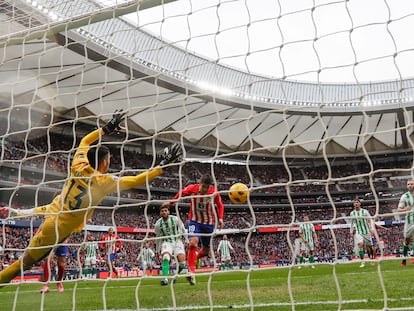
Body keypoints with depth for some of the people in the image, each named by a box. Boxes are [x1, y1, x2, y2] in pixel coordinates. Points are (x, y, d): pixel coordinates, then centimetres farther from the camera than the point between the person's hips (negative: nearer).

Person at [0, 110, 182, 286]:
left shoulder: (79, 166, -9)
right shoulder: (106, 181, -23)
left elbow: (85, 141, 9)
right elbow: (138, 181, -19)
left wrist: (107, 128, 13)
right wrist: (163, 165, -13)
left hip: (53, 210, 6)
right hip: (61, 228, -5)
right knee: (27, 261, 4)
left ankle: (16, 213, 55)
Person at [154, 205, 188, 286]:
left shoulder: (176, 219, -9)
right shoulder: (158, 224, -3)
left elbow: (183, 230, 4)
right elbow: (158, 237, 12)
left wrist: (187, 241, 4)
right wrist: (158, 249, 17)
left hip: (177, 241, -1)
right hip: (166, 242, 1)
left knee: (181, 259, -17)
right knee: (165, 257, -28)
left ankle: (189, 277, 8)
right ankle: (165, 279, -30)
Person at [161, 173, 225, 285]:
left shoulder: (215, 193, -17)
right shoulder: (191, 188, -17)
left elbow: (220, 205, 1)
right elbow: (181, 194, 4)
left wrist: (220, 218, -13)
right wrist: (170, 202, 17)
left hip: (209, 223, 2)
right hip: (194, 221, -1)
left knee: (206, 250, 11)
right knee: (193, 242, -27)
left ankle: (196, 257, 47)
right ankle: (191, 272, -23)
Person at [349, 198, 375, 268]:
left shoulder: (365, 211, -3)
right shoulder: (352, 213, 5)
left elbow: (370, 221, -3)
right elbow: (352, 223, 17)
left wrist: (372, 229, -13)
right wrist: (351, 232, 16)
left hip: (366, 231, 0)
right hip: (358, 232, 1)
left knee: (369, 246, 7)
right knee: (360, 244, -20)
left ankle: (372, 259, 32)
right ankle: (362, 262, -18)